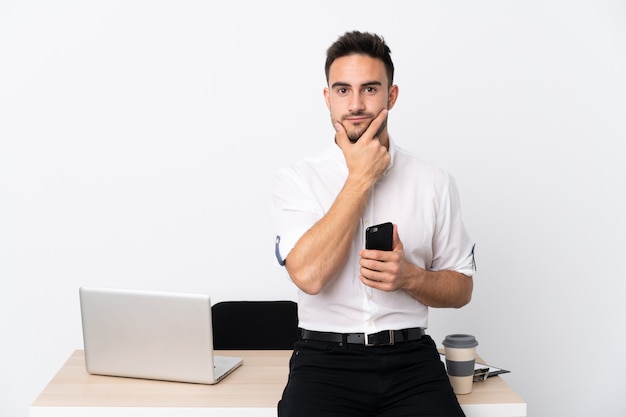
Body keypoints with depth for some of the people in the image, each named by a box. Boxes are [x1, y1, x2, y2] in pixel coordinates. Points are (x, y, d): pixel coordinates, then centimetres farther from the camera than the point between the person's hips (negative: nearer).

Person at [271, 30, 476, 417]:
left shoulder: (435, 182, 5)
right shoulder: (297, 179, 1)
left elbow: (461, 287, 11)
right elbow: (309, 275, -16)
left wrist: (409, 277, -11)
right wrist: (360, 178, -11)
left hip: (410, 356, 2)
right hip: (325, 356, -1)